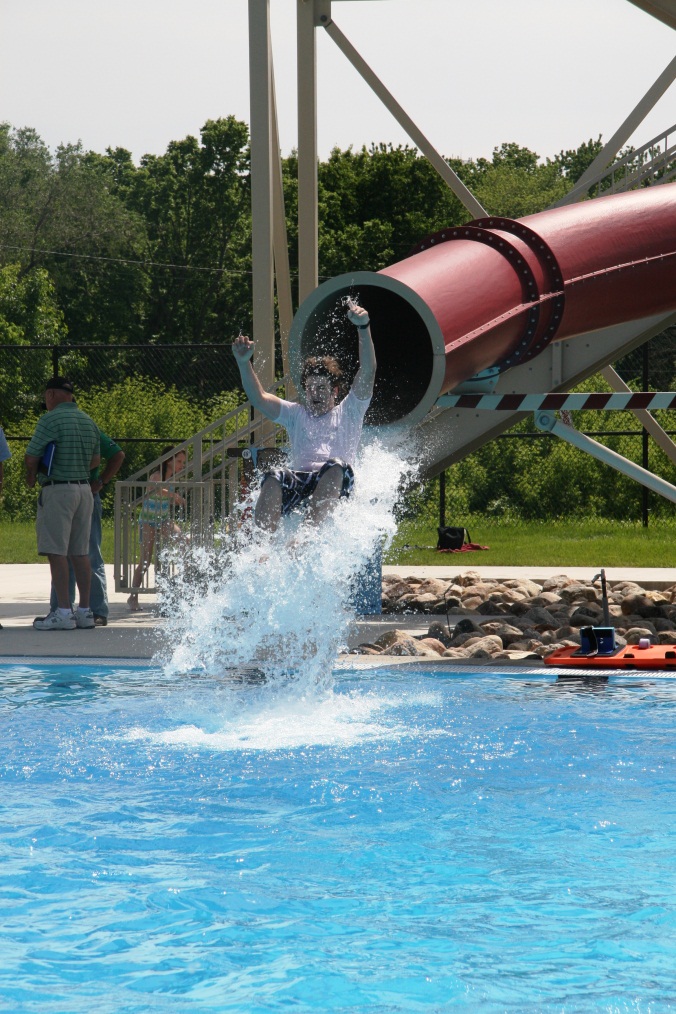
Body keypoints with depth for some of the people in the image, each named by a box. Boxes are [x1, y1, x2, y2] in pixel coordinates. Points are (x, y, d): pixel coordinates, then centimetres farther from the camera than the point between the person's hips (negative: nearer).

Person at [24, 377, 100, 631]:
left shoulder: (50, 420, -12)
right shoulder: (89, 421, 12)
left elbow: (31, 458, -13)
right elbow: (96, 459, 20)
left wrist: (31, 477, 5)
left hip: (57, 491, -7)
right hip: (84, 489, 7)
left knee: (57, 552, -6)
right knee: (80, 553, 10)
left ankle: (63, 612, -11)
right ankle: (85, 611, 11)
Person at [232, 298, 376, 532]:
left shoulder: (348, 413, 24)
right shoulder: (295, 414, 31)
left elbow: (368, 372, 10)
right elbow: (259, 399, 17)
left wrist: (364, 328, -6)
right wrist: (244, 364, -1)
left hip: (334, 485, -2)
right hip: (299, 478, 2)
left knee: (336, 467, -37)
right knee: (274, 478, -32)